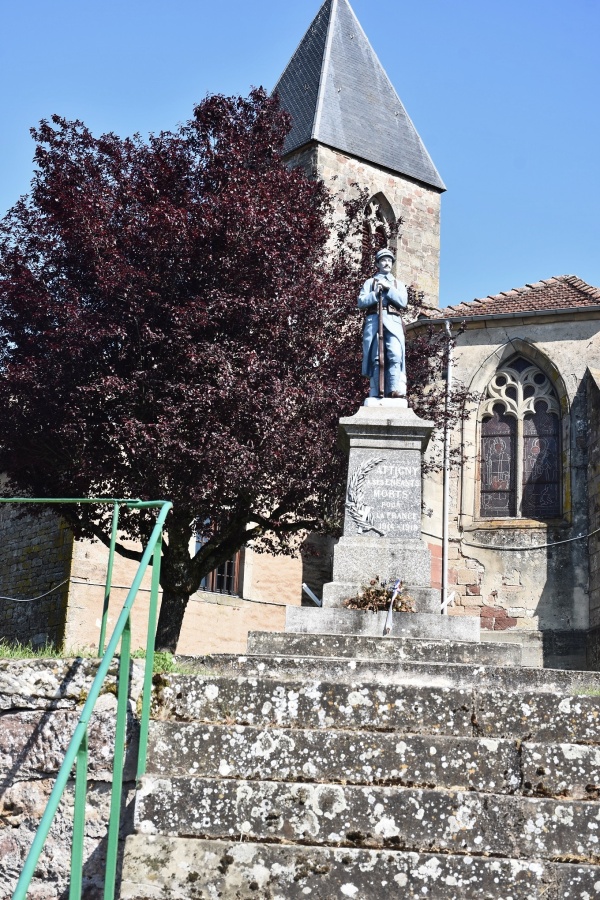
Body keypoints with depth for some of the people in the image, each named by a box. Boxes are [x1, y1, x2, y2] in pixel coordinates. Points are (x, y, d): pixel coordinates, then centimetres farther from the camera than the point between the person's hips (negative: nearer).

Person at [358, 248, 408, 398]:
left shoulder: (398, 284, 24)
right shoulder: (370, 282, 21)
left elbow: (403, 302, 6)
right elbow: (361, 302, 8)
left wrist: (388, 288, -3)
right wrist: (375, 294, -7)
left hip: (393, 322, 0)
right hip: (374, 321, 0)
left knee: (395, 355, -20)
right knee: (376, 357, -7)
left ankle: (396, 389, -28)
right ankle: (376, 394, -8)